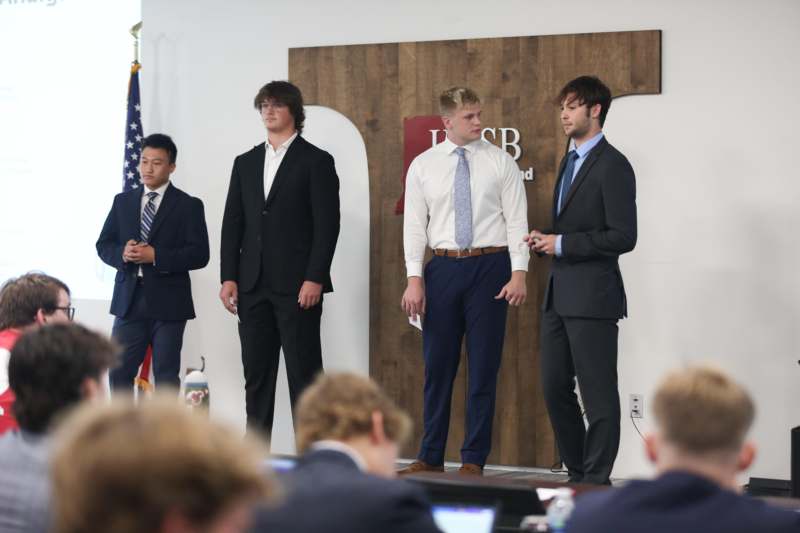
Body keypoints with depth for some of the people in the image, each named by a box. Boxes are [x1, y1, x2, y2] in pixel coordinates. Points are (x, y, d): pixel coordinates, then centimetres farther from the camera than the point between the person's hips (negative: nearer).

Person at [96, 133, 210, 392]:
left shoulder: (188, 205, 1)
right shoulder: (123, 201, 13)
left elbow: (199, 254, -7)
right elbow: (103, 245, 12)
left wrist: (156, 255, -17)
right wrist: (122, 253, -11)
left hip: (168, 303, -3)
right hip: (128, 301, 3)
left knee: (166, 376, 2)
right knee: (118, 373, 2)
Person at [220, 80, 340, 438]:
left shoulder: (316, 161, 0)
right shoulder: (245, 163, 15)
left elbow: (327, 225, -6)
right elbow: (232, 223, 13)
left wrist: (314, 279, -14)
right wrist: (229, 277, 4)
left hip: (298, 286, -5)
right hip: (253, 287, 5)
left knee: (304, 374, -4)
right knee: (256, 375, 7)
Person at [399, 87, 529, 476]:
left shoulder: (501, 162, 1)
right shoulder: (422, 166, 5)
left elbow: (517, 220, -3)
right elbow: (414, 226, 3)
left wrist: (519, 273, -12)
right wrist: (414, 279, -6)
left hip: (490, 265, -2)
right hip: (443, 266, 2)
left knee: (484, 366, 2)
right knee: (437, 366, 7)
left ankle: (474, 459, 9)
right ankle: (431, 457, 17)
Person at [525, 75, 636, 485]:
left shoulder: (612, 165, -11)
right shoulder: (570, 161, 17)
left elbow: (623, 236, -17)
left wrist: (562, 244, -16)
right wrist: (545, 240, 5)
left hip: (592, 296, -9)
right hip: (559, 295, 9)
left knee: (598, 395, -2)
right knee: (555, 389, 12)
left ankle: (597, 481, 5)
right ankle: (577, 474, 22)